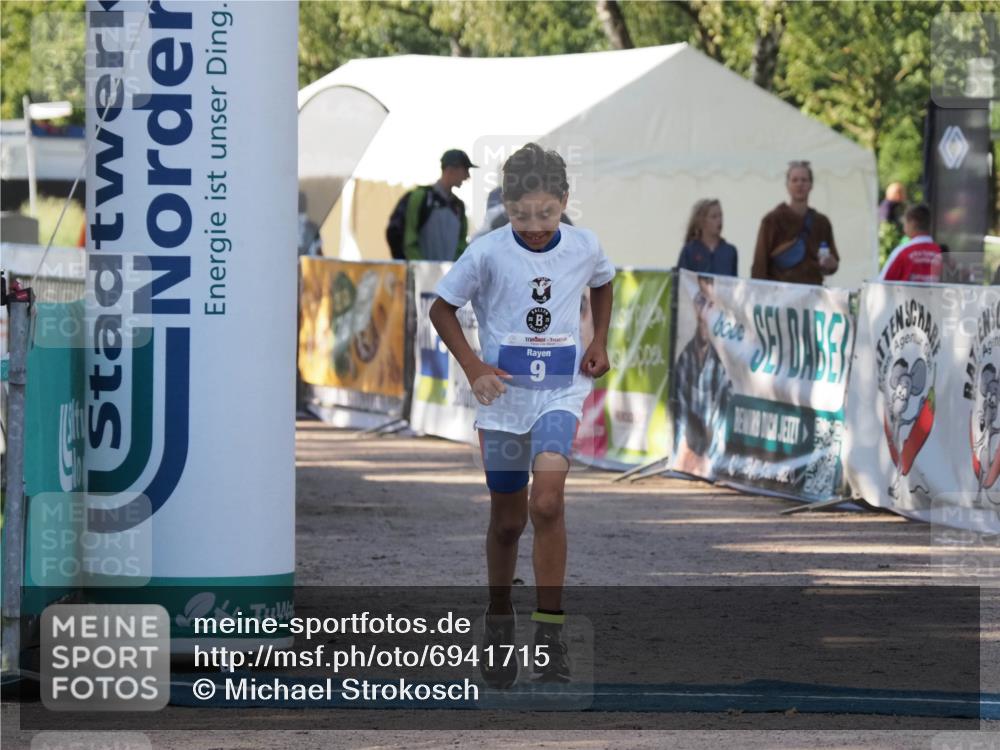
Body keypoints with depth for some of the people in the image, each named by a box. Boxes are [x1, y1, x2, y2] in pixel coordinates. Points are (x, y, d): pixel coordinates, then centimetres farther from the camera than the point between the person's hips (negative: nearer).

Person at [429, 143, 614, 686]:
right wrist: (473, 367, -9)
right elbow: (442, 307, 1)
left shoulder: (583, 247, -4)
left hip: (560, 392, 0)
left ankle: (550, 628, -15)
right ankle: (499, 623, 32)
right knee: (507, 520, 10)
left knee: (547, 502, -22)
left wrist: (600, 341, 8)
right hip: (503, 396, 0)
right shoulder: (488, 253, -10)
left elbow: (602, 284, 20)